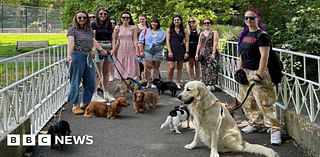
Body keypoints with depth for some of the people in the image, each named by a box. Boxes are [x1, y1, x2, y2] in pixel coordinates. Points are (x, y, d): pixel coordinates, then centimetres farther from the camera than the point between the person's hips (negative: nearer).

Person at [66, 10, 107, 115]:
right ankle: (75, 105, 3)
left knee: (90, 82, 7)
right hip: (77, 56, -6)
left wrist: (102, 50, 41)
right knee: (76, 81, -3)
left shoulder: (89, 31, 18)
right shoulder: (72, 30, 1)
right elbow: (71, 42, -14)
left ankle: (85, 103, 20)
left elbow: (94, 42, 30)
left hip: (88, 57, 6)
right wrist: (69, 55, -28)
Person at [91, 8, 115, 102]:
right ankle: (94, 95, -2)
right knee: (98, 73, -5)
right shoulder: (94, 24, -1)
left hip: (109, 50, 5)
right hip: (98, 49, -5)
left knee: (106, 73, 10)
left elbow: (112, 39, 15)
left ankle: (106, 93, 17)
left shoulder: (110, 25, 14)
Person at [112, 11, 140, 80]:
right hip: (120, 50, 1)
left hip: (130, 49, -1)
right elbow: (114, 39, 5)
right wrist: (114, 49, -6)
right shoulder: (117, 28, 5)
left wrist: (137, 50, -10)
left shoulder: (133, 27, 1)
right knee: (121, 66, 3)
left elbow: (135, 40, -2)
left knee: (131, 66, -2)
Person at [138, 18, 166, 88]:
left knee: (156, 67, 5)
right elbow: (141, 42, 6)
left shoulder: (162, 33, 10)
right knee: (147, 67, -9)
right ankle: (147, 82, -1)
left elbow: (164, 42, 9)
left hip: (158, 51, 1)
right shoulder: (145, 31, 10)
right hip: (147, 51, -1)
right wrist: (141, 51, -2)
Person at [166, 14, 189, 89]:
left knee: (179, 68, 5)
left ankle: (178, 83, 12)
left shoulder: (184, 31, 9)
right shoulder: (169, 30, 7)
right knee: (171, 67, -11)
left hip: (181, 50, 2)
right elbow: (168, 41, 2)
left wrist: (187, 52, -3)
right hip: (172, 50, -2)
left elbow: (187, 42, 6)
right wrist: (169, 51, -8)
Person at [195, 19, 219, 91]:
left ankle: (211, 85, -12)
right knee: (203, 69, 3)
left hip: (211, 53, -6)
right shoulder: (201, 34, 18)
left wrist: (213, 53, -18)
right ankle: (205, 84, 8)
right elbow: (199, 44, 16)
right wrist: (197, 53, 7)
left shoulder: (214, 32, 2)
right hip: (203, 53, 6)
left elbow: (215, 43, -8)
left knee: (210, 69, -12)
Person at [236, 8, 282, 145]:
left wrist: (259, 74, -22)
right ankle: (255, 123, 29)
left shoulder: (262, 36, -11)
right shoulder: (245, 34, 12)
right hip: (246, 72, 8)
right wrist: (239, 68, 15)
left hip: (257, 72, -8)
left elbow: (264, 56, -17)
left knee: (264, 103, -11)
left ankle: (275, 129, -7)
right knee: (247, 101, 14)